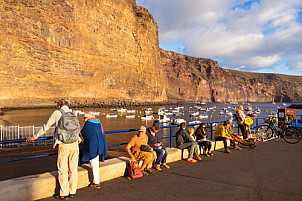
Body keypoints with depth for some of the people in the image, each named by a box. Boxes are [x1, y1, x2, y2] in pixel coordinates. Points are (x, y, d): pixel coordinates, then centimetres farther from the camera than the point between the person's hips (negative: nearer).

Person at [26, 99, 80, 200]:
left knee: (62, 170, 7)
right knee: (73, 168, 12)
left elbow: (46, 126, 6)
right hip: (74, 144, 4)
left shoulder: (56, 113, 1)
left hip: (63, 145, -4)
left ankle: (64, 194, 15)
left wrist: (35, 136, 18)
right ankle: (72, 191, 22)